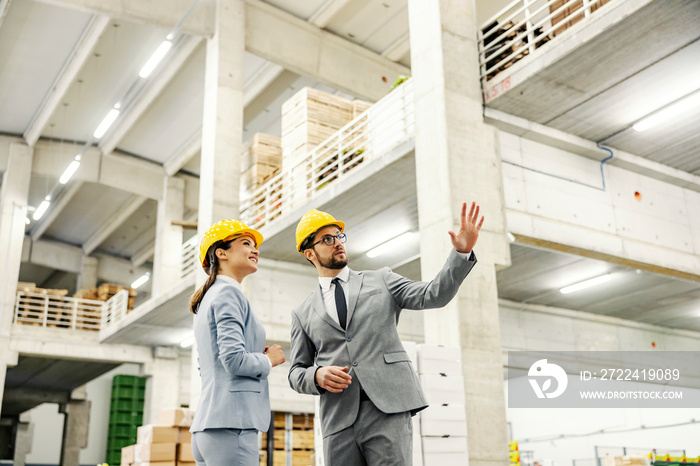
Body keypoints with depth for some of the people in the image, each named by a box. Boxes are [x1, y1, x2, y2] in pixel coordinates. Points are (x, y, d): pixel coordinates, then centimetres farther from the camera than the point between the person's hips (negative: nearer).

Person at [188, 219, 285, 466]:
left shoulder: (210, 296, 22)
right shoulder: (228, 292, -7)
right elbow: (234, 360, -18)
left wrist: (257, 356, 18)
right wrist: (268, 360, 0)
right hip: (230, 422, -10)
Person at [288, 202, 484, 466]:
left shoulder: (381, 280, 15)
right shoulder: (303, 314, 16)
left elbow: (433, 295, 2)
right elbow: (296, 373, 16)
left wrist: (462, 252, -12)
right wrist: (317, 375, -7)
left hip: (388, 408, -2)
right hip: (339, 421, 2)